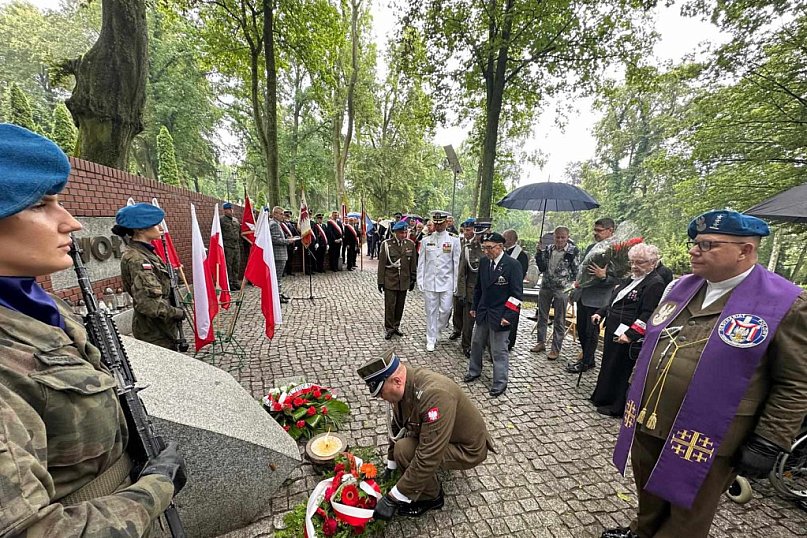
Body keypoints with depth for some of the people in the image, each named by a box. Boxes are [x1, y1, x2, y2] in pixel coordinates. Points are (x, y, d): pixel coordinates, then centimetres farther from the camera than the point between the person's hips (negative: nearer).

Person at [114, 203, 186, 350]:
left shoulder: (145, 252, 6)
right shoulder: (136, 259, -21)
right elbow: (147, 303, -28)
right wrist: (177, 313, -16)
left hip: (159, 327, 9)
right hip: (155, 333, -9)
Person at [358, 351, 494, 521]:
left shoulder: (435, 395, -38)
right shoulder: (404, 387, -13)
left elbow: (427, 458, -36)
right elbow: (397, 428, 4)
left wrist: (392, 498, -27)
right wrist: (390, 467, 13)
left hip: (468, 449, -8)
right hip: (438, 439, 8)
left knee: (405, 451, -23)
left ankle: (431, 497, 2)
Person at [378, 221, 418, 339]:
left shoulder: (410, 244, 3)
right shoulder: (387, 244, -5)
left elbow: (413, 264, 9)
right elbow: (382, 264, -4)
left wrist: (413, 280, 9)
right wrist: (381, 281, -4)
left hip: (404, 281, 3)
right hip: (390, 280, -3)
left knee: (400, 305, 12)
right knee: (390, 305, 2)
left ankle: (396, 326, 29)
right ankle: (389, 328, 17)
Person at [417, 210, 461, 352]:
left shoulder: (454, 240, -1)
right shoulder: (426, 241, 5)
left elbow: (456, 263, 0)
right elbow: (421, 262, 7)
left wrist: (456, 284, -3)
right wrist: (420, 281, 3)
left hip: (447, 282, -1)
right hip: (429, 282, 1)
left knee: (445, 309, 0)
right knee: (431, 311, 6)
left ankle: (436, 331, 30)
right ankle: (431, 340, 19)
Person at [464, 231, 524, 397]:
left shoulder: (512, 265, -14)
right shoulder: (484, 264, 5)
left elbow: (517, 293, -15)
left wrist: (508, 316, -19)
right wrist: (474, 307, 15)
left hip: (500, 315, -6)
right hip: (482, 313, 7)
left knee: (499, 350, 4)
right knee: (476, 343, 18)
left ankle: (500, 383, 23)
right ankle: (474, 371, 40)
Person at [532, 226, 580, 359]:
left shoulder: (573, 251, -8)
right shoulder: (548, 249, 4)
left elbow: (577, 272, -4)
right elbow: (541, 267, 2)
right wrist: (540, 252, -10)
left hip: (562, 289, -4)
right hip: (545, 287, 4)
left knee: (559, 321, 6)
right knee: (542, 316, 14)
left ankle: (556, 349, 18)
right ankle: (541, 343, 30)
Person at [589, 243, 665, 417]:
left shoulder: (655, 284, -14)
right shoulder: (633, 278, 15)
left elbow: (647, 314, -21)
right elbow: (615, 301, 23)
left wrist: (630, 334, -25)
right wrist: (601, 313, 14)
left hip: (626, 336, -9)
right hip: (613, 329, 9)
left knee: (619, 370, 4)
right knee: (608, 365, 18)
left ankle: (616, 407, 20)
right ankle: (602, 398, 34)